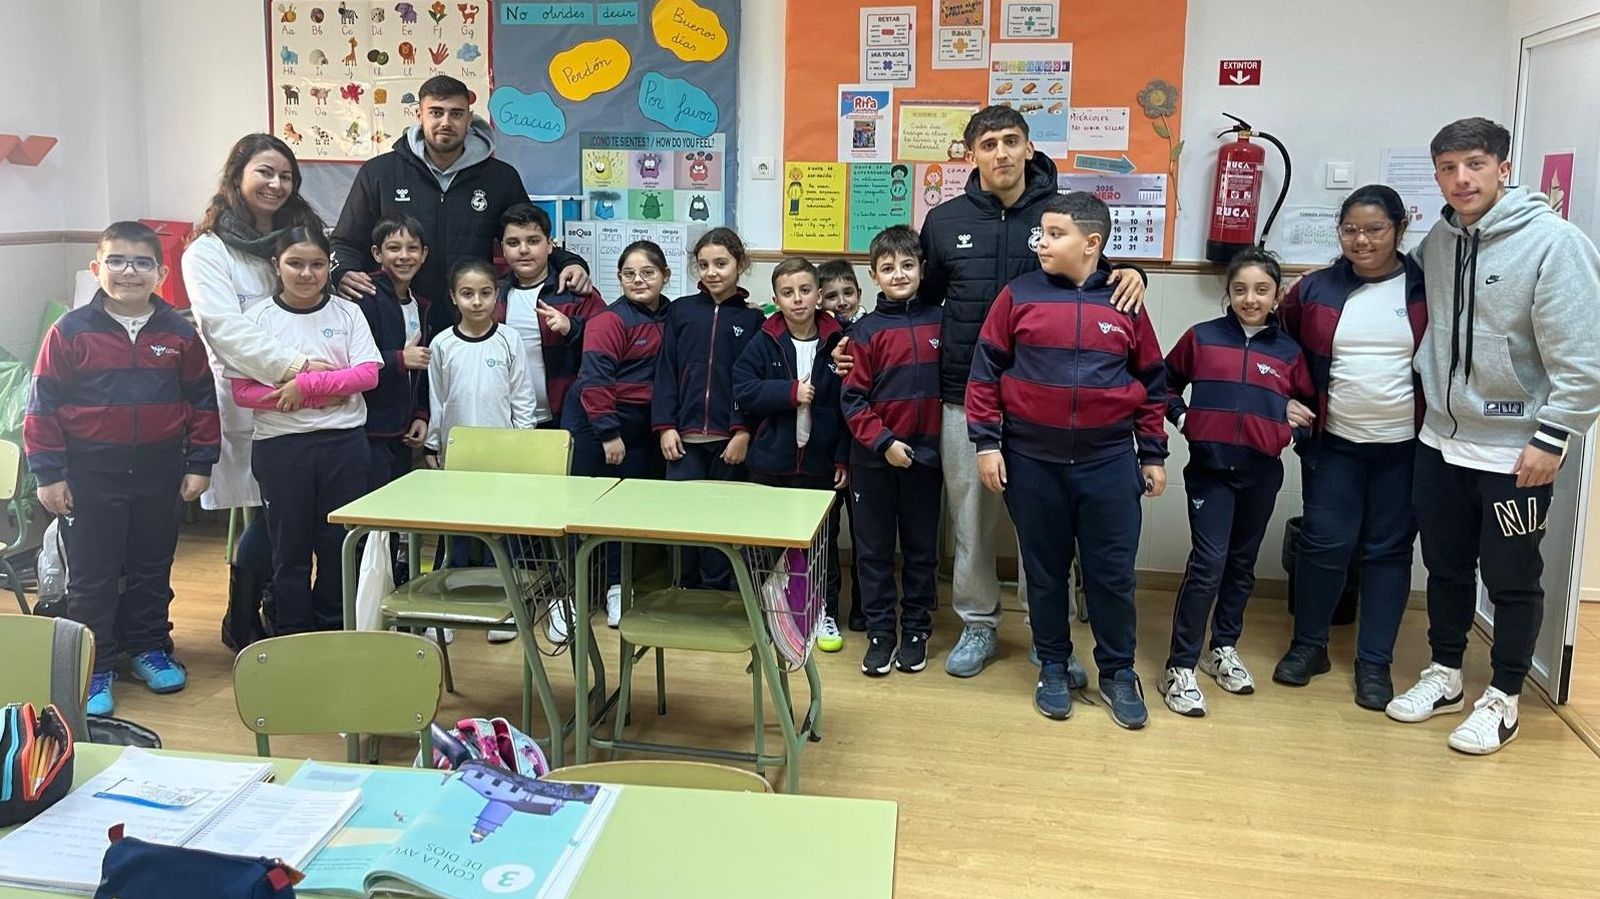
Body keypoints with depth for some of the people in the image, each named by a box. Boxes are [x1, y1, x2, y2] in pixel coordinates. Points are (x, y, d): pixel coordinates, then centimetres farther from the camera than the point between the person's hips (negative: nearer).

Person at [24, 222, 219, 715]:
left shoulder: (180, 333, 0)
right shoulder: (70, 331, -6)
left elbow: (202, 400, 5)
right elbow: (44, 405, -4)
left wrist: (200, 464, 2)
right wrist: (49, 473, -6)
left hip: (159, 470, 2)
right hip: (91, 472, -2)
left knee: (152, 567, 15)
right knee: (92, 575, 5)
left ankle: (149, 647, 31)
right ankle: (93, 668, 16)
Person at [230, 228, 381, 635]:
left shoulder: (348, 313, 5)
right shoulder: (259, 318, 2)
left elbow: (368, 373, -5)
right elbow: (242, 391, -5)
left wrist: (307, 384, -16)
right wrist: (323, 395, -15)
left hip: (344, 442, 1)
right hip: (280, 445, -1)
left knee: (340, 544, 9)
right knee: (290, 547, 8)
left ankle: (334, 630, 24)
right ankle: (292, 636, 19)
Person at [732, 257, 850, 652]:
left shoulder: (836, 342, -4)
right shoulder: (764, 344, -2)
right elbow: (743, 391, -9)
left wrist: (844, 458, -6)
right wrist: (791, 392, -18)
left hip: (822, 463, 0)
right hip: (771, 463, 1)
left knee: (823, 541, 10)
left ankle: (825, 614, 25)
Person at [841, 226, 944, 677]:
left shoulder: (939, 320, 2)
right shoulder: (867, 330, -3)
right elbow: (853, 399, -6)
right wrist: (883, 441, -14)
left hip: (925, 454, 1)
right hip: (874, 458, -1)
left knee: (920, 548, 10)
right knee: (874, 549, 6)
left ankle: (916, 631, 22)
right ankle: (880, 632, 17)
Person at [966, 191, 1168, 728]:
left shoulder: (1125, 303, 2)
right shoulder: (1019, 296, -1)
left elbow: (1152, 383, 8)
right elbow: (985, 371, 0)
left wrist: (1153, 453, 8)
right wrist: (986, 441, -5)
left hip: (1108, 461, 0)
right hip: (1032, 461, 0)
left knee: (1113, 571, 6)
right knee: (1045, 568, 10)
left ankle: (1118, 672, 22)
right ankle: (1053, 667, 26)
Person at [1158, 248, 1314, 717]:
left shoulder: (1289, 352, 4)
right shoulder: (1201, 337, 0)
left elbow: (1309, 403, 14)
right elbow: (1165, 381, 11)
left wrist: (1292, 419, -3)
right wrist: (1180, 416, -3)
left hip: (1262, 472, 3)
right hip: (1210, 466, -3)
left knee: (1242, 563, 14)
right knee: (1208, 562, -11)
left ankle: (1224, 650, 31)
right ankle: (1181, 667, -5)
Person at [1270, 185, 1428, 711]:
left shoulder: (1428, 290, -3)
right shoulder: (1315, 290, 2)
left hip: (1405, 446, -1)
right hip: (1333, 442, 1)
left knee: (1388, 550, 7)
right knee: (1324, 543, 2)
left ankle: (1375, 662, 17)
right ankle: (1308, 645, 20)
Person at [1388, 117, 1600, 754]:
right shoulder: (1438, 241, 3)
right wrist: (1424, 397, 9)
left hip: (1515, 453, -6)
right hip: (1441, 441, 6)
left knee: (1511, 580, 7)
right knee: (1445, 568, 17)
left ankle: (1502, 700, 22)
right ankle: (1444, 675, 34)